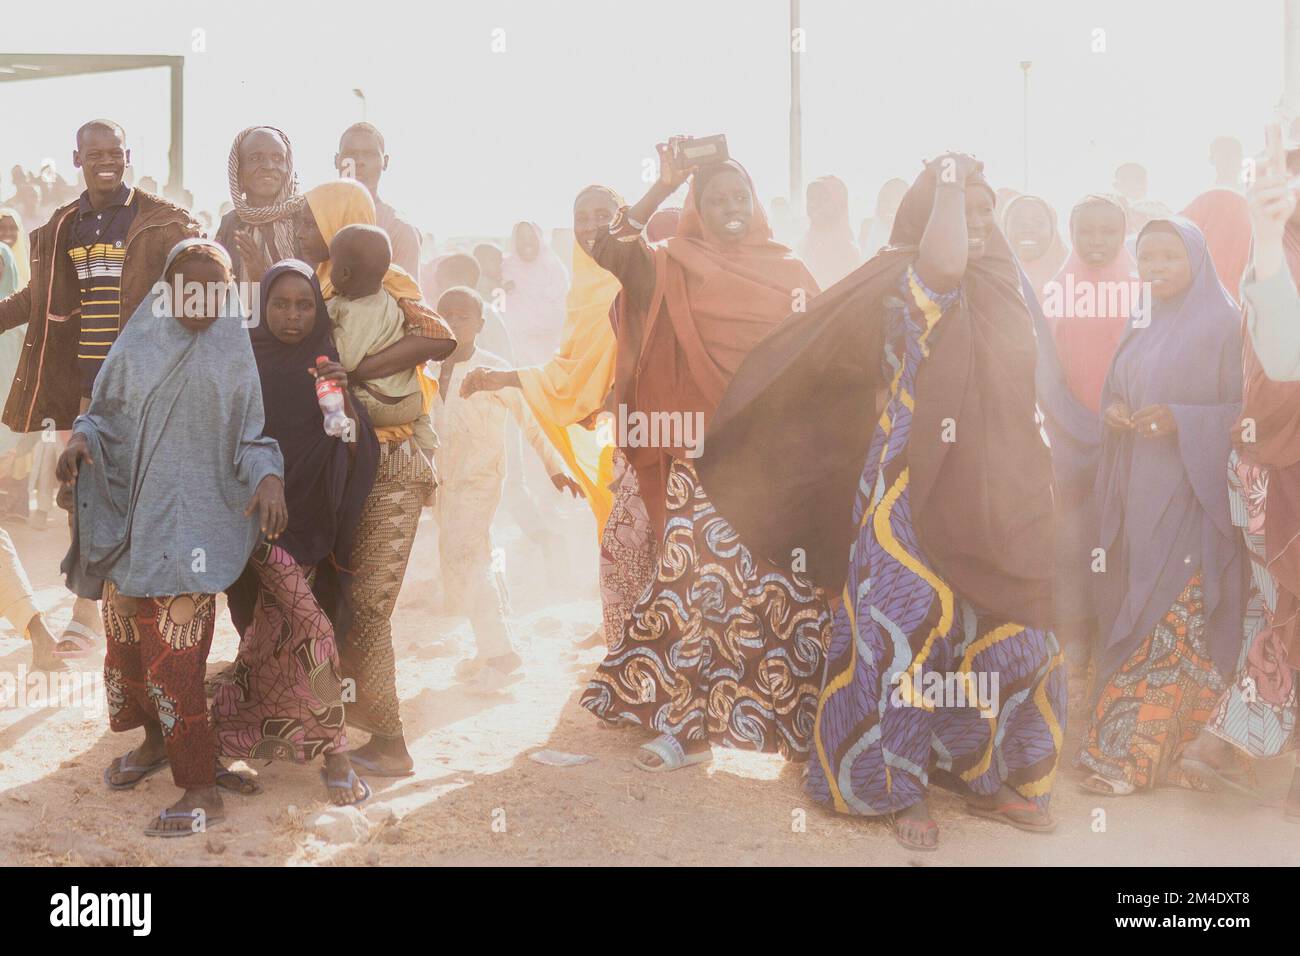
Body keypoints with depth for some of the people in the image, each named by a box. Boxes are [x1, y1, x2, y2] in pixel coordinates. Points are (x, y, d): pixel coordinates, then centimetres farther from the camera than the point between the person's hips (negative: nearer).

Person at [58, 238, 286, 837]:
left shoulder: (235, 356, 2)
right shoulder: (138, 345, 7)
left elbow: (252, 437, 1)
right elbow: (107, 415, 13)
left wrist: (268, 476, -20)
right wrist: (82, 438, -9)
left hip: (191, 523, -4)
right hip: (129, 515, 4)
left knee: (175, 653, -11)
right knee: (127, 636, 12)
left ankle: (201, 789, -3)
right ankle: (155, 741, 37)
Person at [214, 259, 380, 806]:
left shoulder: (322, 367, 5)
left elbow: (356, 450, -5)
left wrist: (343, 398, -22)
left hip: (309, 517, 4)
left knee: (278, 633, 8)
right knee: (312, 629, -15)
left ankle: (227, 723, 28)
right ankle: (334, 757, -5)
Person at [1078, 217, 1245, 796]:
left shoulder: (1224, 324, -4)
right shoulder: (1140, 325, 15)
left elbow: (1245, 408, -6)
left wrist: (1181, 420, -19)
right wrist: (1113, 411, -2)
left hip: (1191, 493, -6)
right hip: (1137, 493, 6)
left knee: (1173, 624, -6)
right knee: (1131, 614, 5)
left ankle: (1135, 756, -3)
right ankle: (1127, 746, 12)